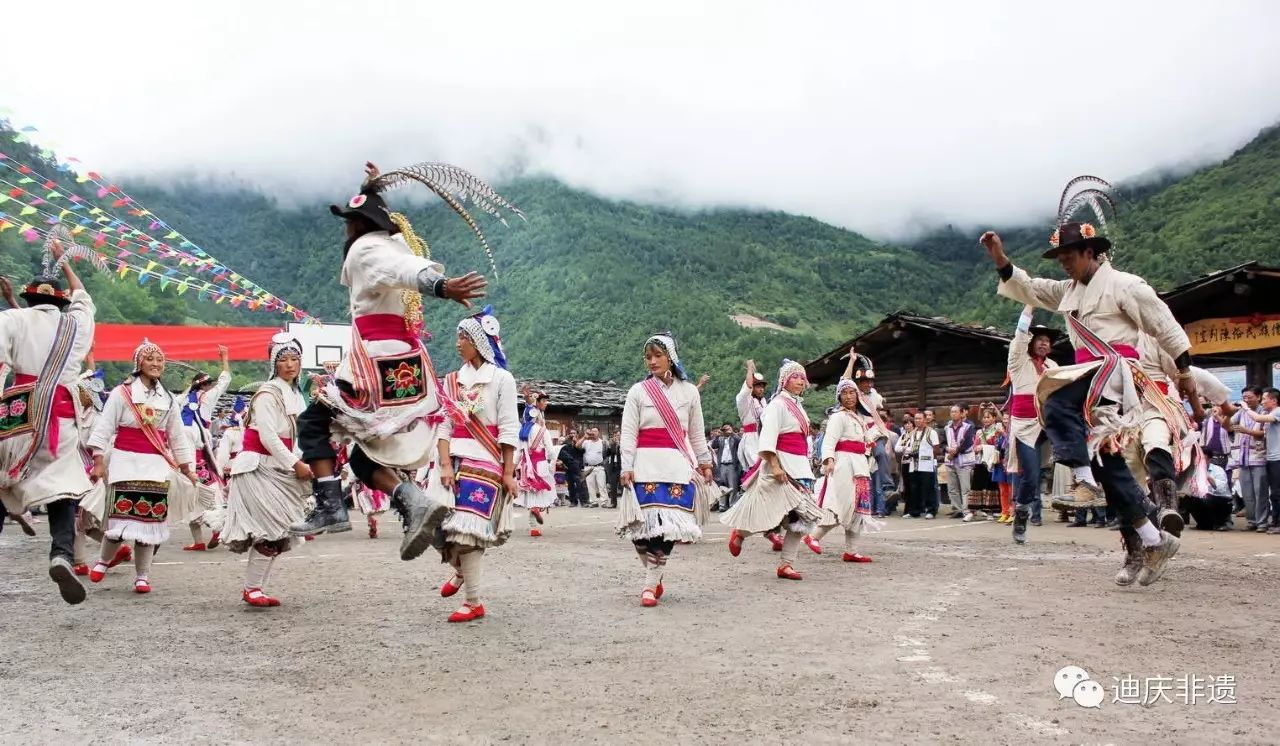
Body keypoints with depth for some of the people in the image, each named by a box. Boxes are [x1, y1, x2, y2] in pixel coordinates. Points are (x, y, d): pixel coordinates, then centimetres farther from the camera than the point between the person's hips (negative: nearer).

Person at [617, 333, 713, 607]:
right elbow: (628, 433, 0)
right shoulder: (638, 391, 5)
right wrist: (626, 467, -8)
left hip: (678, 464, 1)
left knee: (668, 523, -7)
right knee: (644, 523, -7)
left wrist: (704, 462, 15)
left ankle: (651, 585, 1)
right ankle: (655, 578, 14)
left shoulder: (689, 391, 10)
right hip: (646, 463, -1)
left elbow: (697, 434, 16)